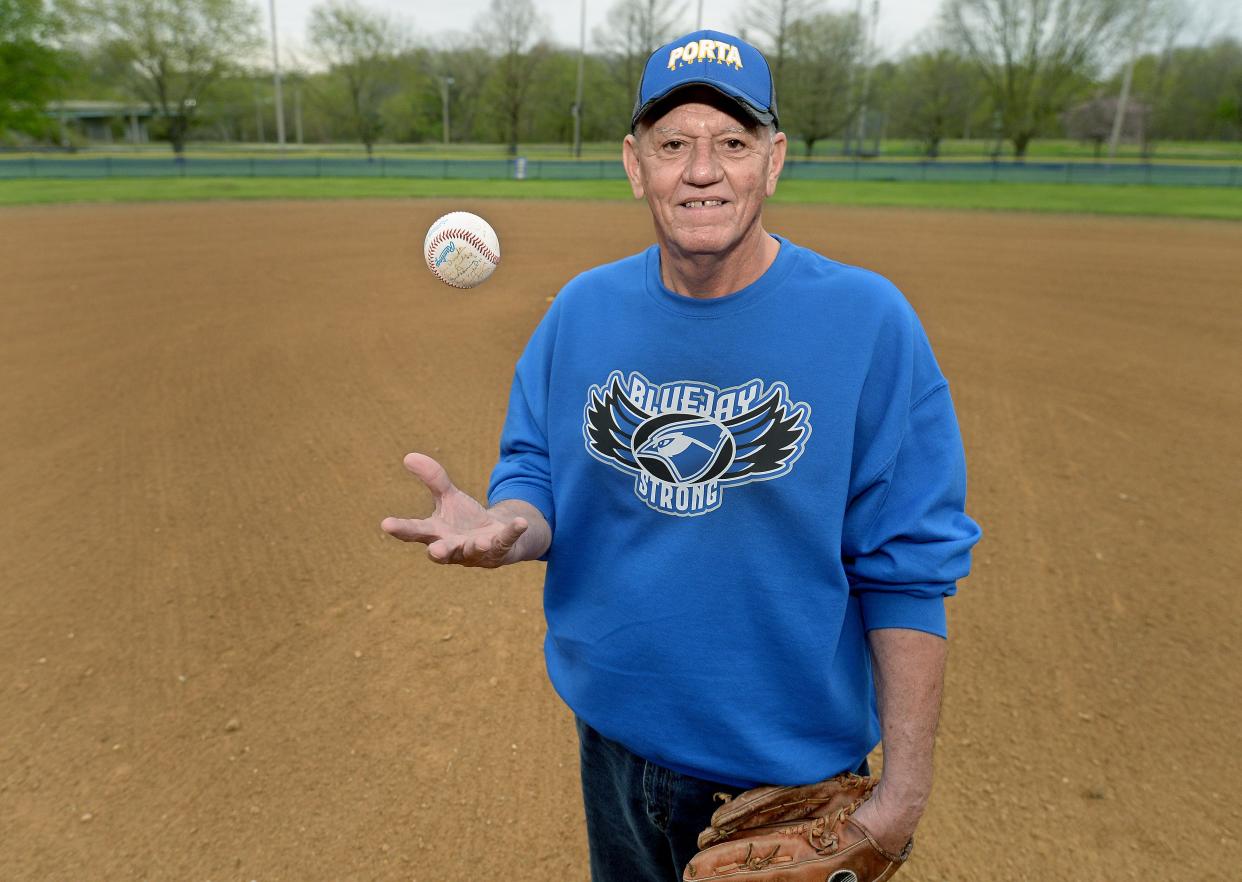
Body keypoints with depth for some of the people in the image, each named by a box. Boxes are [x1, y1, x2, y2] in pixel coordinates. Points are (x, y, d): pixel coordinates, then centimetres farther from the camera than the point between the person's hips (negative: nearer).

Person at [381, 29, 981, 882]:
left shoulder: (870, 321, -16)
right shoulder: (582, 309, -5)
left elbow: (907, 573, -14)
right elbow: (537, 477, 1)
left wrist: (906, 786, -13)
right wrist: (504, 528, -23)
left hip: (798, 759, -3)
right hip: (616, 733, 4)